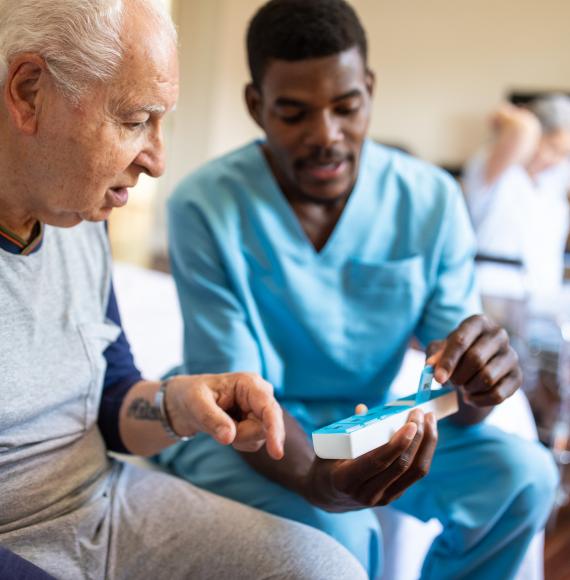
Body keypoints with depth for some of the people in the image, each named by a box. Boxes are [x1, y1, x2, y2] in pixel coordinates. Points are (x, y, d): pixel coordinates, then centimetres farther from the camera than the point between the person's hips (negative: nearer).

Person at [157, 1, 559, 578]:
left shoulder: (431, 199, -9)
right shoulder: (204, 206, -18)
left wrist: (475, 384, -35)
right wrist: (314, 477, -39)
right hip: (237, 433, -3)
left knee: (521, 471, -17)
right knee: (332, 530, -32)